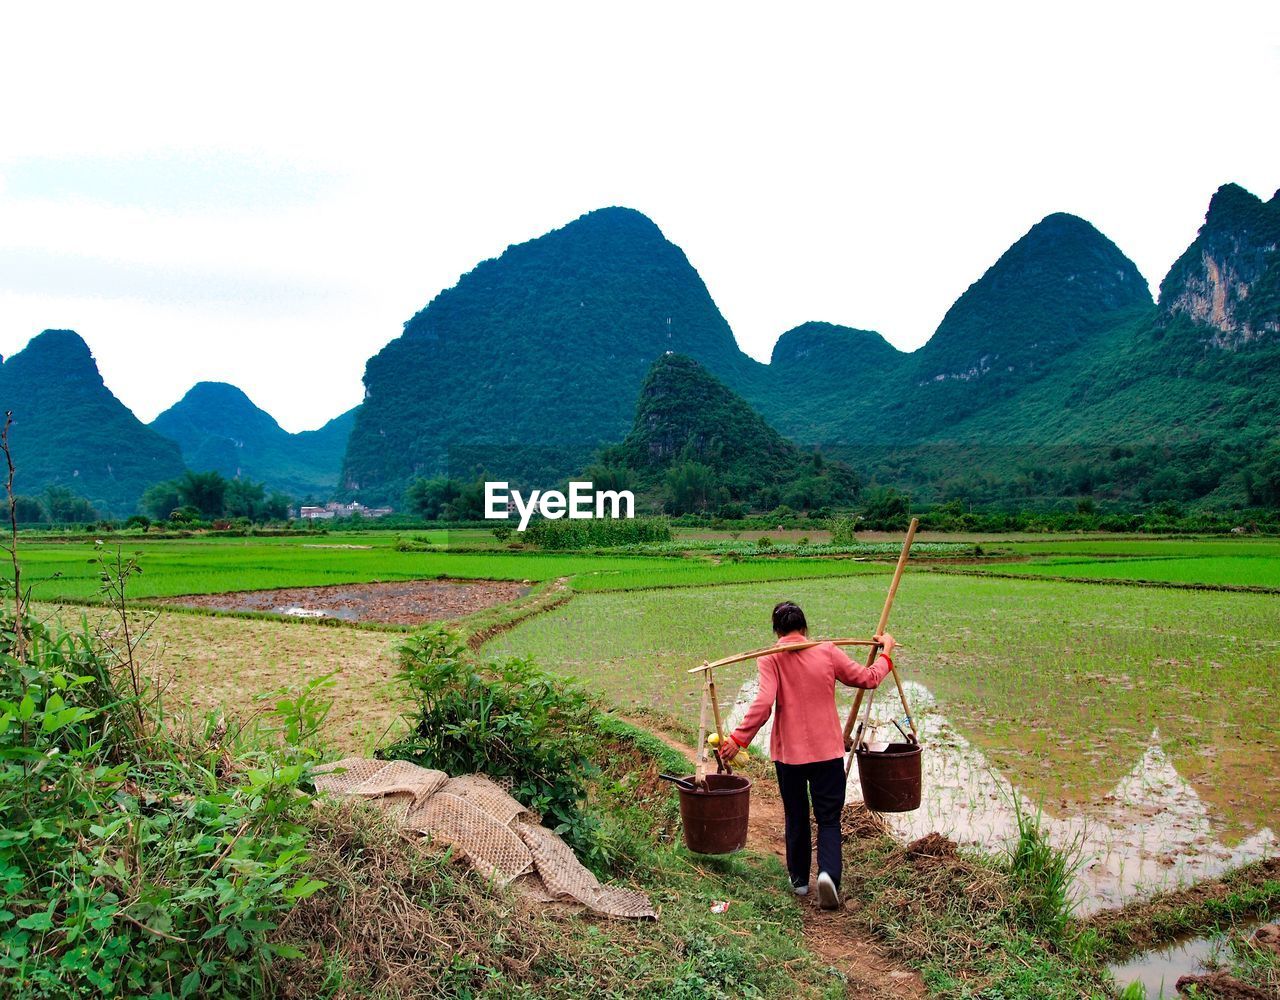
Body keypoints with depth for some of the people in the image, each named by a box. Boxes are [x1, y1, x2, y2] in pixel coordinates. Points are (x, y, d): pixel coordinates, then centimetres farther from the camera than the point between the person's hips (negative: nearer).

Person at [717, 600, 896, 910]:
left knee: (796, 817, 18)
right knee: (829, 819, 7)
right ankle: (828, 872, -16)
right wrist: (886, 651, 24)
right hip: (827, 751, 0)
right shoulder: (828, 652, -3)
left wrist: (739, 738, -18)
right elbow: (868, 678, 7)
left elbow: (764, 703, -21)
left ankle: (799, 879, 29)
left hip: (788, 752, 0)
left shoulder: (771, 658, -8)